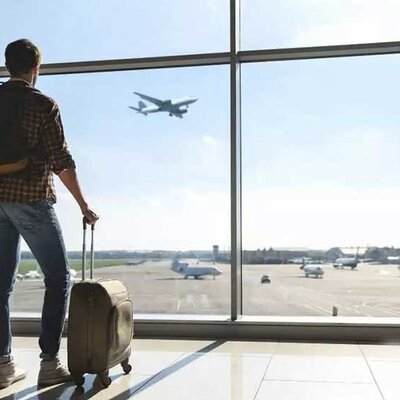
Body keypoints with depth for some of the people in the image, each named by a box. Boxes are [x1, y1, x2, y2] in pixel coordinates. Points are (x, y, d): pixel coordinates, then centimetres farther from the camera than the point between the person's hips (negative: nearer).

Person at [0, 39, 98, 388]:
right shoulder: (43, 104, -7)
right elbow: (61, 161, -10)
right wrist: (84, 206, -4)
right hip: (31, 199, -6)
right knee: (58, 278, 4)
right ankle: (49, 363, 2)